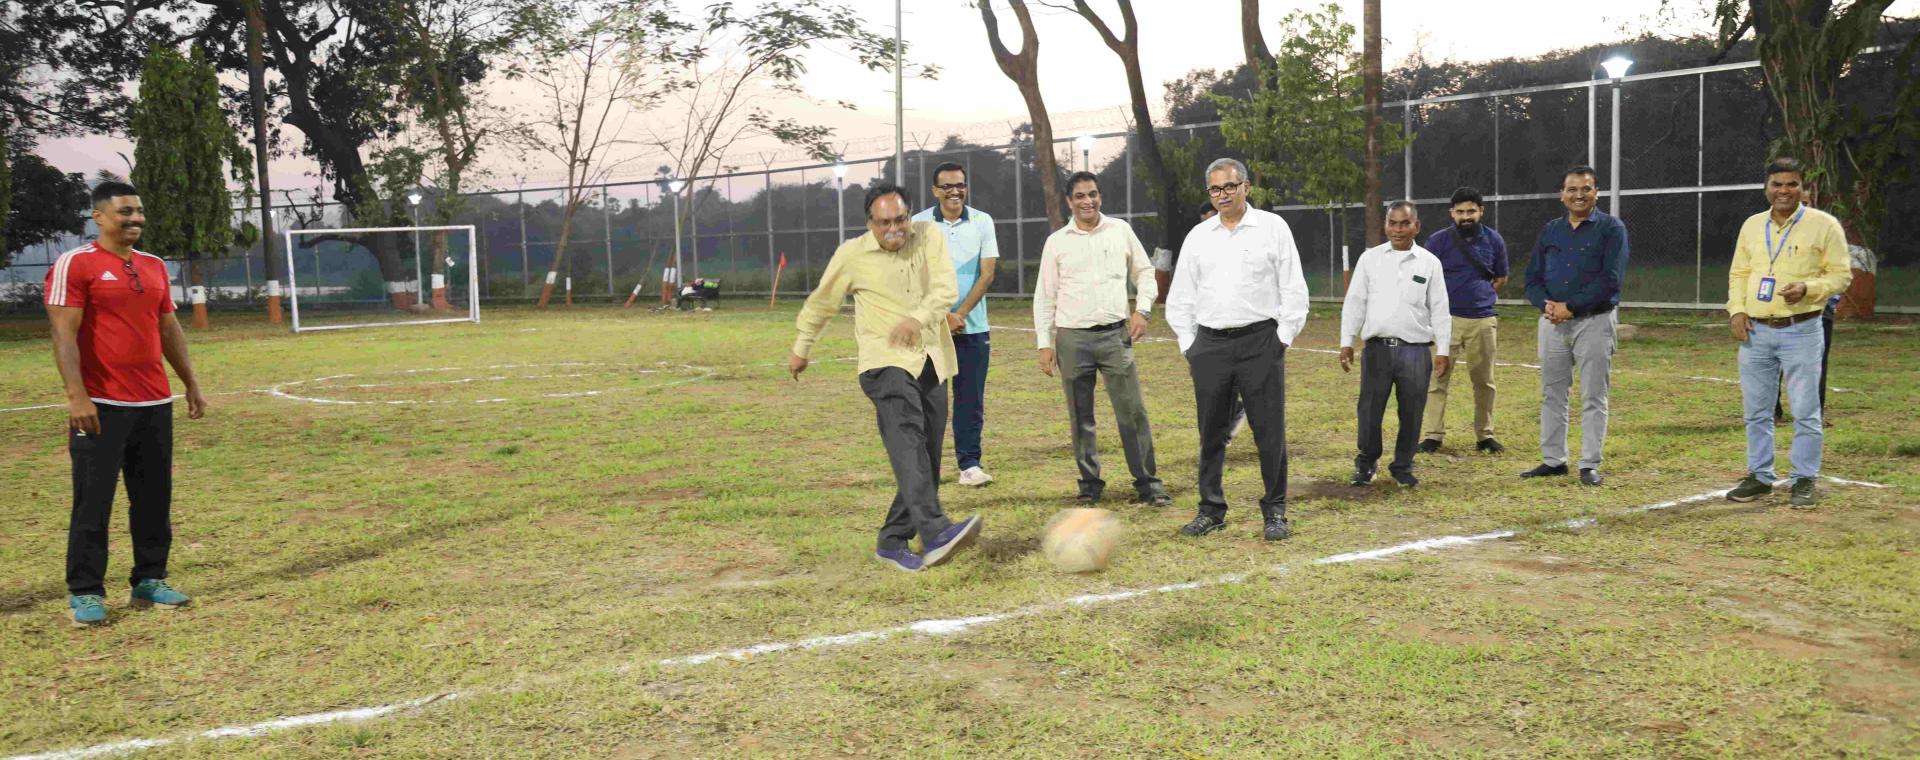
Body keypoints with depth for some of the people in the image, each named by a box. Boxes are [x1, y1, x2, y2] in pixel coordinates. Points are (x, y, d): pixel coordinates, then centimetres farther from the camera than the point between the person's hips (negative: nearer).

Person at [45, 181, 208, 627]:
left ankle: (149, 582, 20)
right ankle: (85, 593, 8)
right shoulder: (75, 265, -6)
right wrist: (77, 395, -19)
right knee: (93, 503, -1)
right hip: (101, 406, -6)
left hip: (155, 404, 6)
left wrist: (192, 384, 17)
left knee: (155, 499, 9)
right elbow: (64, 334, -11)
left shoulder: (154, 266, 15)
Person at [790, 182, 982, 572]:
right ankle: (935, 532, -40)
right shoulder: (852, 255, -1)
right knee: (908, 437, -26)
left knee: (927, 455, 5)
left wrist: (919, 317, -29)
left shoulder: (929, 236, 3)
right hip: (886, 363, -4)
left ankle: (892, 542, 17)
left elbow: (946, 288, -10)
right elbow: (820, 303, 13)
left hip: (931, 362, 4)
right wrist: (801, 349, 21)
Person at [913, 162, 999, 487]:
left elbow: (987, 274, -1)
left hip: (973, 326, 1)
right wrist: (943, 315, -12)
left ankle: (969, 463, 6)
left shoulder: (982, 222, 5)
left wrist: (960, 313, -9)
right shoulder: (919, 224, 1)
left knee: (972, 398, 1)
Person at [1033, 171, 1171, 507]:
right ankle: (1090, 483, 17)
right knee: (1080, 417, 6)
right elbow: (1044, 297, 6)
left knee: (1133, 411, -2)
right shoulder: (1056, 242, 4)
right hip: (1072, 338, 0)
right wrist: (1044, 344, 0)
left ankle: (1147, 483, 6)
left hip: (1115, 334, 0)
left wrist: (1142, 309, -2)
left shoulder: (1120, 230, 6)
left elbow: (1144, 272, 15)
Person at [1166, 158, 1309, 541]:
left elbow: (1293, 289, 2)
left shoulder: (1272, 227, 2)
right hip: (1209, 344, 3)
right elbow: (1180, 297, 15)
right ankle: (1211, 510, 17)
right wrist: (1189, 347, 8)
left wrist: (1282, 339, -3)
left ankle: (1275, 512, 9)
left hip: (1260, 341, -3)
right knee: (1211, 432, 7)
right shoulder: (1197, 236, 10)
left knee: (1269, 431, -1)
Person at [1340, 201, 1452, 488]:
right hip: (1377, 347, 0)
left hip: (1416, 350, 0)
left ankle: (1403, 466, 22)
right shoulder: (1370, 258, 7)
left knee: (1411, 412, 5)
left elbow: (1439, 310, 7)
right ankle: (1366, 462, 21)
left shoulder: (1430, 263, 7)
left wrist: (1443, 350, 3)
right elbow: (1354, 302, 7)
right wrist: (1346, 342, 1)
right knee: (1370, 410, 1)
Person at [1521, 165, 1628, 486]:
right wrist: (1546, 304, -10)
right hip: (1552, 323, 5)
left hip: (1594, 321, -5)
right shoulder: (1550, 231, 13)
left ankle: (1590, 465, 4)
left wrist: (1570, 306, -16)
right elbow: (1533, 278, 11)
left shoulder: (1611, 228, -2)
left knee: (1593, 397, -1)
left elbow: (1610, 280, -12)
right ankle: (1553, 460, 18)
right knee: (1552, 394, 9)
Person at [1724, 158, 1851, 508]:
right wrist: (1737, 310, 1)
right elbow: (1738, 273, 16)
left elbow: (1841, 274, -2)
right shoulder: (1752, 225, 11)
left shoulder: (1824, 225, -3)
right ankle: (1760, 477, 22)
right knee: (1757, 410, 10)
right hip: (1756, 332, 4)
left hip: (1801, 332, -4)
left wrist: (1807, 288, -20)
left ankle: (1804, 481, 10)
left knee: (1805, 411, -1)